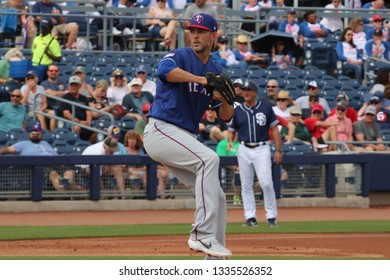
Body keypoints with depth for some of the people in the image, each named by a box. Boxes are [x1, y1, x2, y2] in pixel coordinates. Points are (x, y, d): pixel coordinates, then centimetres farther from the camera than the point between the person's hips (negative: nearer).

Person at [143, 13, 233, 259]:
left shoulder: (215, 72, 15)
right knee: (208, 158, -31)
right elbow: (164, 69, -32)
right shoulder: (179, 57, -6)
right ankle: (202, 235, -33)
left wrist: (225, 100, -11)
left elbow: (225, 117, 11)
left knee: (217, 196, 5)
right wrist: (201, 79, -40)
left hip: (186, 139, 8)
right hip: (161, 131, -8)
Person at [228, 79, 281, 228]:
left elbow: (274, 129, 3)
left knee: (266, 183, -12)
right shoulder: (237, 111, 8)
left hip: (262, 149, -3)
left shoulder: (266, 108, 2)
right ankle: (250, 217, 9)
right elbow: (232, 130, 15)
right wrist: (230, 141, -8)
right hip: (244, 150, 3)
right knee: (246, 185, 3)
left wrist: (278, 150, -2)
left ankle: (271, 216, -3)